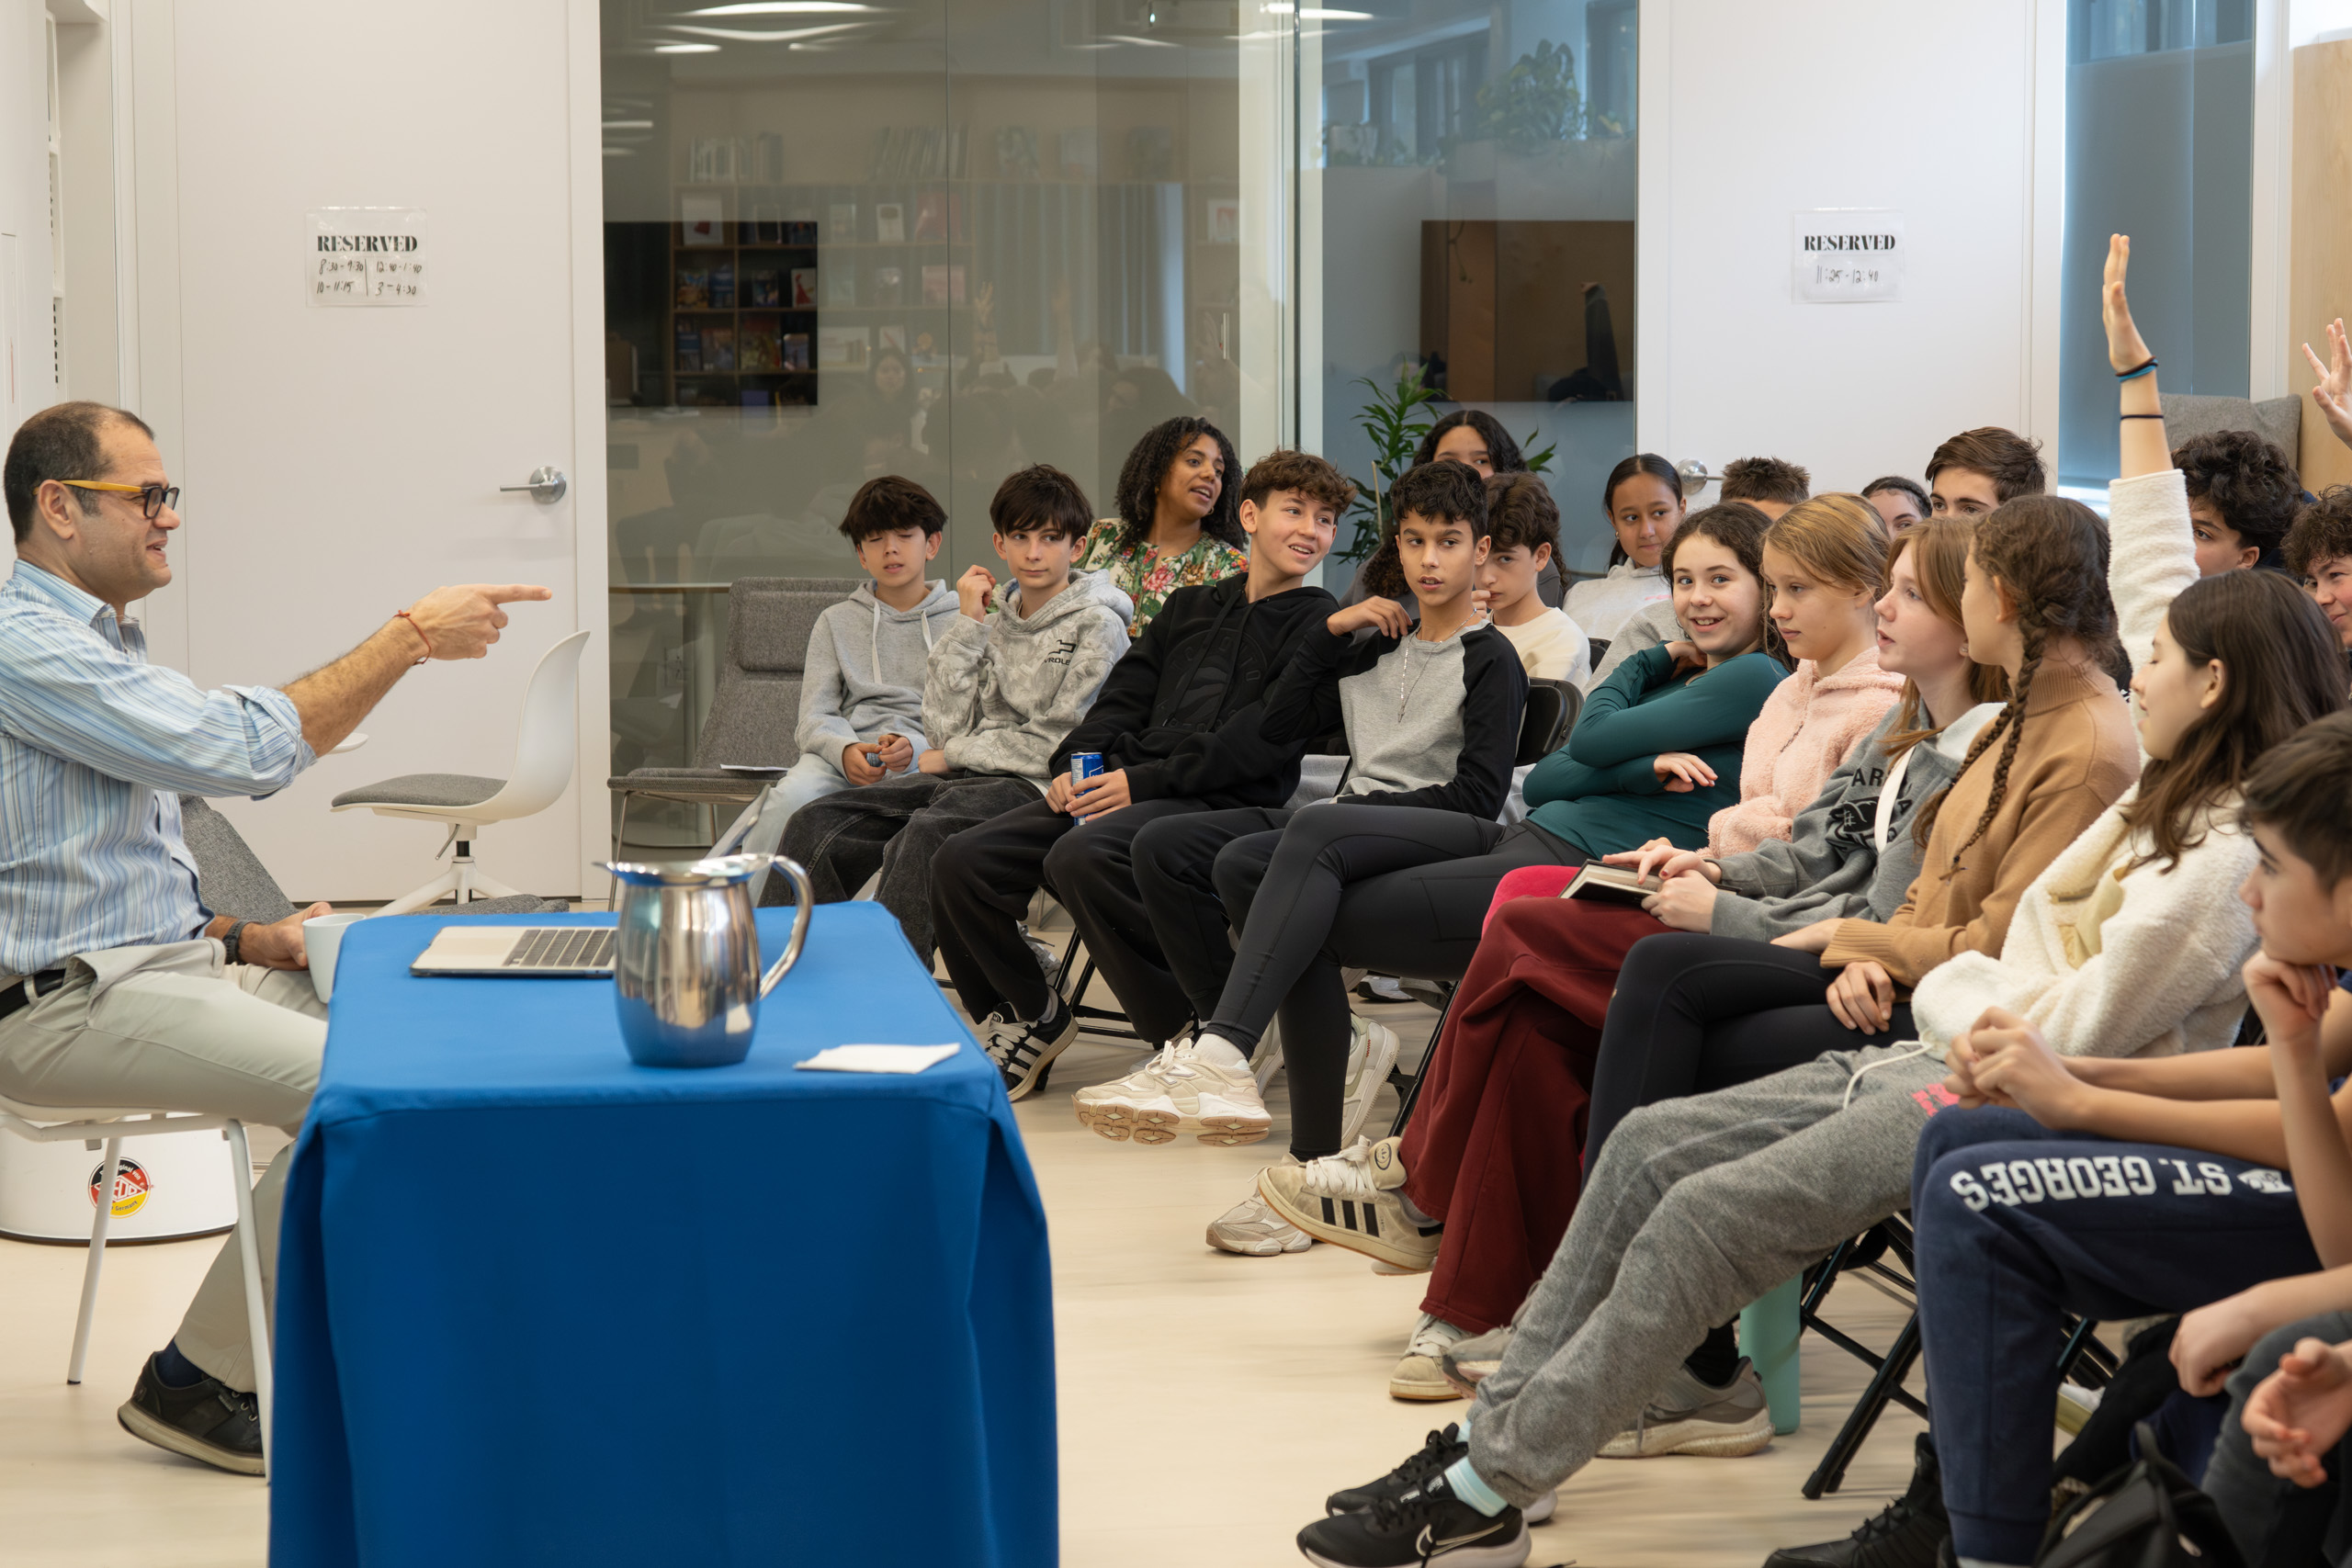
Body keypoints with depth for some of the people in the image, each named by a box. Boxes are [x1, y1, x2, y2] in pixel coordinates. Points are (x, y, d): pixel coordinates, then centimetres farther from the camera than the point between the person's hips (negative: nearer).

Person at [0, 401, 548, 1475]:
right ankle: (197, 1384, -11)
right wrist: (410, 638, -18)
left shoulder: (97, 644, 20)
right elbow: (243, 750, -23)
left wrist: (241, 939, 8)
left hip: (159, 960, 10)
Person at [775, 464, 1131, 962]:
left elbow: (1057, 744, -7)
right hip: (963, 779, 7)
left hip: (1031, 789, -7)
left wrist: (952, 756, -1)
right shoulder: (994, 623, 17)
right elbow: (945, 728, 5)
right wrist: (967, 625, 3)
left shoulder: (1096, 625, 0)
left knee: (923, 834, -36)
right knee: (816, 823, -11)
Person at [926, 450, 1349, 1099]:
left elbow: (1268, 735, -9)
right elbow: (1124, 696, 21)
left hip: (1219, 802, -7)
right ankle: (1032, 1016, 13)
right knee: (961, 862, -8)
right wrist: (1071, 765, 0)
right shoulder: (1190, 607, 25)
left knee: (1080, 857, -36)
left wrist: (1148, 781, -15)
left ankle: (1193, 1029, -20)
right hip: (1124, 784, 7)